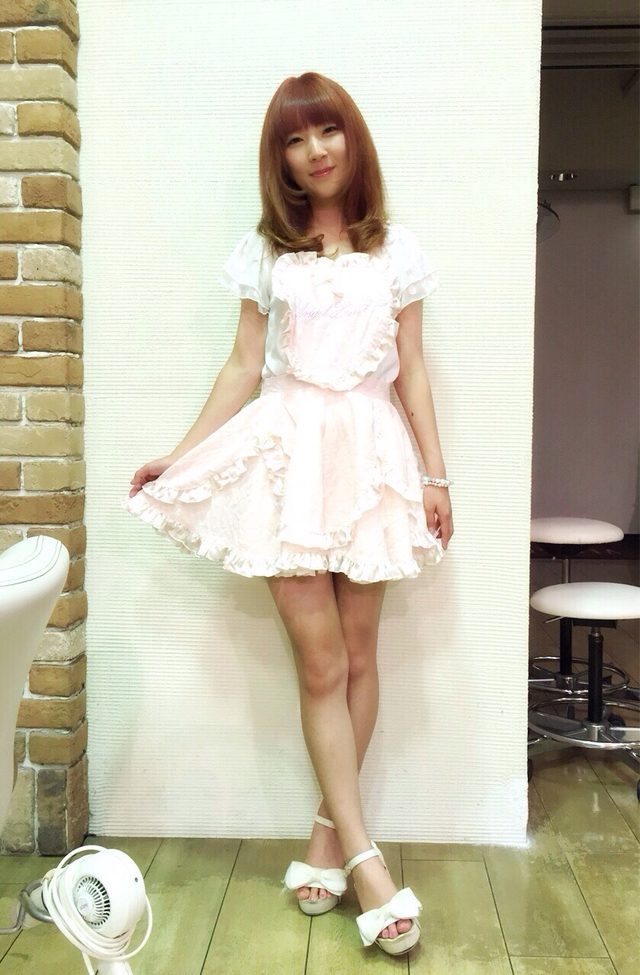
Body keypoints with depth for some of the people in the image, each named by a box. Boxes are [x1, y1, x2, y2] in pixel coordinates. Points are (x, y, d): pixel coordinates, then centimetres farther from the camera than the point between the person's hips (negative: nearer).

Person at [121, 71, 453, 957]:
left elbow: (412, 371, 8)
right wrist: (181, 453, 5)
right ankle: (363, 855, 4)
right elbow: (244, 367, 9)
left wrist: (435, 473, 3)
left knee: (358, 658, 3)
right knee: (322, 663, -4)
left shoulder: (396, 249, 9)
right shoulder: (265, 251, 8)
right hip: (289, 453, -1)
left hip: (369, 455, 1)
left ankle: (328, 831, 19)